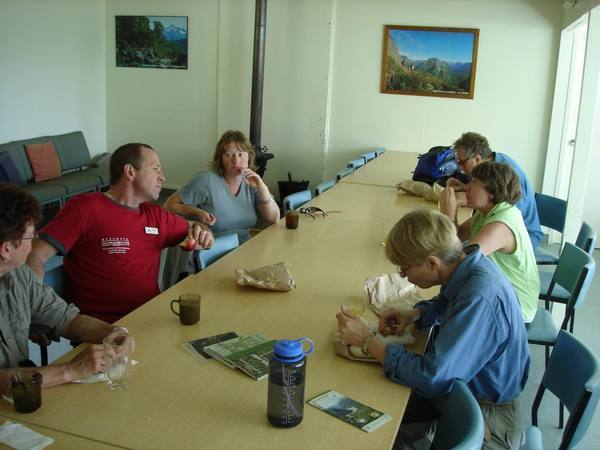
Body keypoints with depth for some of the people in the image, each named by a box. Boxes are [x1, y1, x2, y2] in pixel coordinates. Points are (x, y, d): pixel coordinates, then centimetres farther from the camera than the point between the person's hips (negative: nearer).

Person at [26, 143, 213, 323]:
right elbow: (35, 256, -10)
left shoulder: (155, 215, 17)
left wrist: (199, 230, 9)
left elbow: (189, 227, 35)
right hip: (101, 325, -6)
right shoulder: (84, 208, -4)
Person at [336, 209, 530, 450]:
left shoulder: (480, 299, -33)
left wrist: (367, 342, -22)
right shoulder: (466, 264, -7)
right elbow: (445, 304, 17)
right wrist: (414, 314, -3)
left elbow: (432, 379, -31)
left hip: (488, 418, -8)